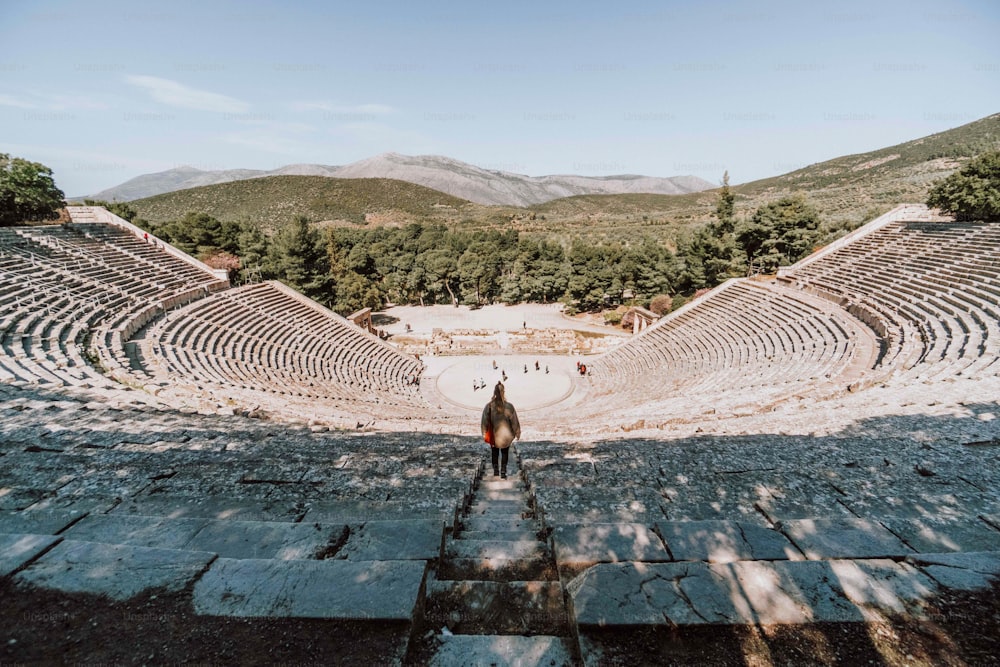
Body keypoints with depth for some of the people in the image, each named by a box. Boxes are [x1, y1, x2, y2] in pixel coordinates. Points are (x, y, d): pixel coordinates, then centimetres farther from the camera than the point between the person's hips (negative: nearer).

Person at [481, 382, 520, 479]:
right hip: (506, 435, -1)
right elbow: (514, 422, -9)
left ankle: (496, 470, 34)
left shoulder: (489, 406, -17)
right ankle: (503, 472, 21)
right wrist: (517, 433, 5)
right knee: (505, 453, 19)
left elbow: (484, 423, -7)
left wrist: (485, 434, 7)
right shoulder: (509, 406, -19)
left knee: (494, 453, 23)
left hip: (493, 436, 1)